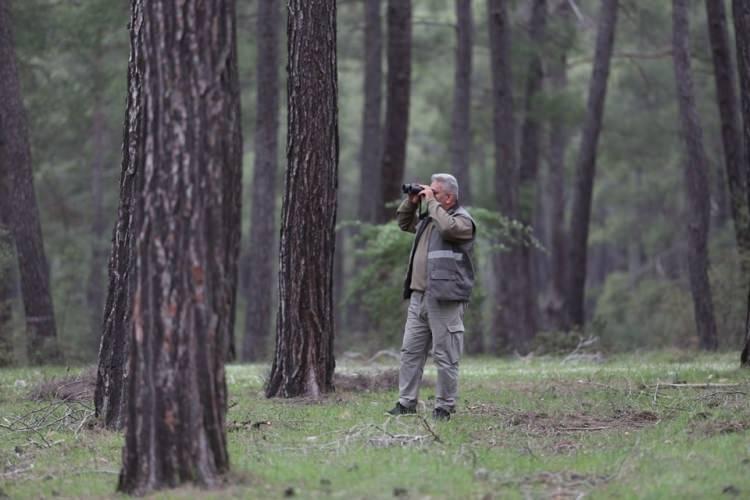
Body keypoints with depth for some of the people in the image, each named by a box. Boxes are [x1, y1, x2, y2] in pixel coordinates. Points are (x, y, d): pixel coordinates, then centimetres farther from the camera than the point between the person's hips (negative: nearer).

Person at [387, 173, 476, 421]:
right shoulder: (428, 217, 19)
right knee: (410, 350, 7)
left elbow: (447, 227, -27)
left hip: (444, 298, -8)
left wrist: (431, 202, -14)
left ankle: (445, 407, 1)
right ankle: (406, 402, 12)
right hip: (418, 296, 8)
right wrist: (411, 201, 17)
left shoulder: (462, 220, -4)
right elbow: (404, 222, 35)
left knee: (445, 356, -4)